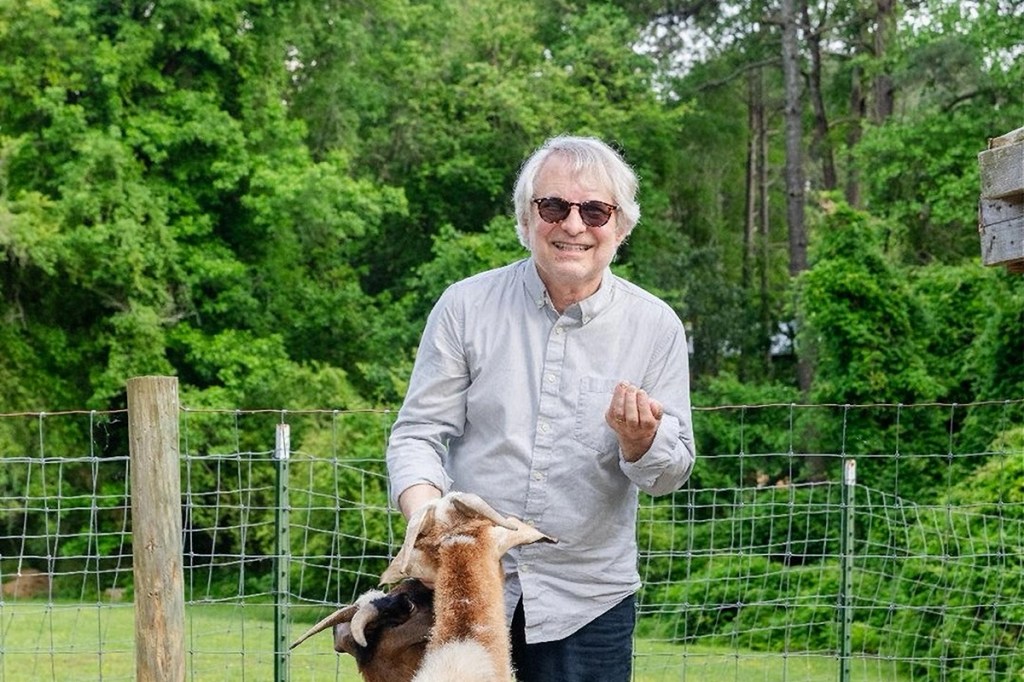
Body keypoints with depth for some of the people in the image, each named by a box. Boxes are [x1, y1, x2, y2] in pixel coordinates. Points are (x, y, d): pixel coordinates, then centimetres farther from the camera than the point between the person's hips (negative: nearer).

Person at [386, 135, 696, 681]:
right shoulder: (466, 306, -2)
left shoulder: (655, 326, 0)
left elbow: (672, 473, 2)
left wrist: (640, 440, -21)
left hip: (587, 598, 1)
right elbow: (418, 432, -2)